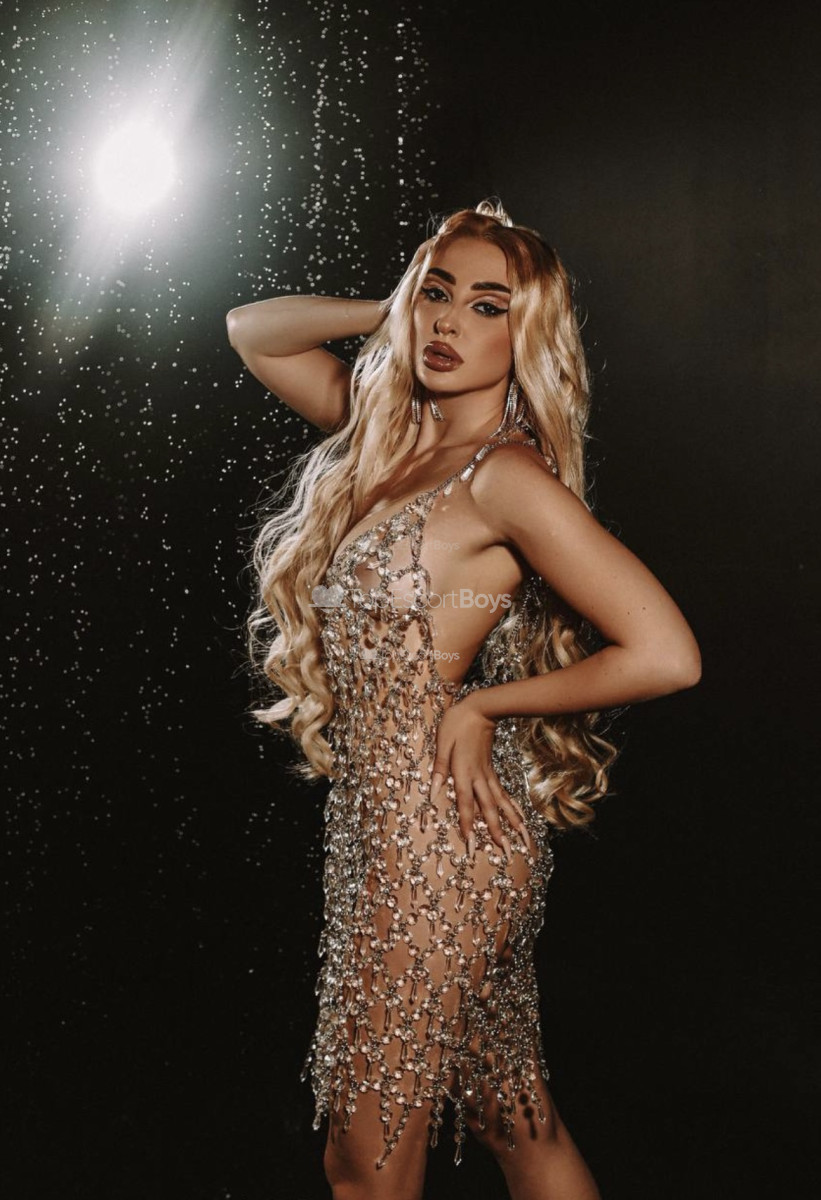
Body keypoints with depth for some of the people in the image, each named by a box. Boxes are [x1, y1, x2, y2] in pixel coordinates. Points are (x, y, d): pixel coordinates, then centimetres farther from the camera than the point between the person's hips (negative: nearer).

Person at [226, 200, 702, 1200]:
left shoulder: (506, 475, -16)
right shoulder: (391, 433, 7)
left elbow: (667, 655, -23)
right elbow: (253, 331, 20)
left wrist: (482, 703, -12)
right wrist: (395, 316, 5)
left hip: (438, 846, -8)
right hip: (386, 827, 8)